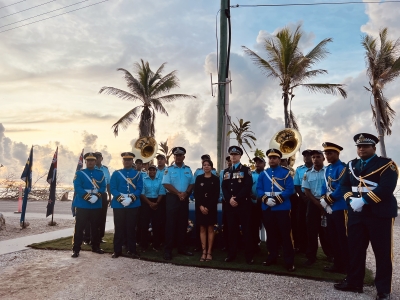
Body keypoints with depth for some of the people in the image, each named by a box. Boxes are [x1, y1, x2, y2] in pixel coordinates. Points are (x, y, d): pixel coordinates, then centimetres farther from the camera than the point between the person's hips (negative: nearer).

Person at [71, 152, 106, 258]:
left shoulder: (100, 173, 9)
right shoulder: (79, 173, 1)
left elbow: (103, 187, 3)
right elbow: (77, 187, -10)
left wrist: (97, 196, -16)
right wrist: (88, 197, -20)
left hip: (97, 205, 3)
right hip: (82, 205, -3)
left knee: (95, 227, 13)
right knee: (79, 228, 0)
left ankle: (96, 247, 26)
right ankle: (76, 249, 9)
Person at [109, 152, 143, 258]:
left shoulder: (138, 174, 7)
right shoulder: (116, 173, 6)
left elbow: (140, 188, 0)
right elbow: (112, 188, -1)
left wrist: (132, 197, -17)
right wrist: (120, 198, -17)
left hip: (133, 205, 0)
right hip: (118, 204, 0)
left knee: (131, 227, 6)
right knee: (119, 228, 6)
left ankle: (132, 250, 16)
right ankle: (117, 250, 17)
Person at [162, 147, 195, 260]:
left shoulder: (188, 169, 10)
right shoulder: (169, 169, -1)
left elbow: (192, 183, 8)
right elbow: (166, 184, -10)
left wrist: (185, 193, -10)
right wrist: (178, 193, -15)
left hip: (184, 199, 4)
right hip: (172, 198, -4)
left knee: (183, 223, 9)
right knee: (171, 224, -3)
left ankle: (182, 248, 21)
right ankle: (168, 250, 4)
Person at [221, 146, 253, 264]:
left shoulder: (246, 170, 1)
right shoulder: (226, 171, 16)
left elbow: (247, 187, -10)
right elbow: (224, 187, 9)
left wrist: (237, 199, -16)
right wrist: (229, 199, -9)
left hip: (243, 204, -4)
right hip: (230, 204, 4)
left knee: (246, 229, -1)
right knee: (231, 229, 8)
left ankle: (249, 256, 7)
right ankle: (231, 254, 17)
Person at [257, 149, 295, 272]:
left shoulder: (286, 172, -2)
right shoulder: (263, 174, 10)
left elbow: (290, 189, -10)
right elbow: (259, 189, 5)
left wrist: (277, 199, -19)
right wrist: (265, 199, -13)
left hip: (282, 208, -4)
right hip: (267, 209, 4)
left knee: (286, 235, -1)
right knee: (271, 234, 14)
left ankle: (289, 262, 7)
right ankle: (272, 257, 26)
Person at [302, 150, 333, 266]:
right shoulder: (308, 173, 2)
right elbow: (307, 191, 0)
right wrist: (318, 204, -8)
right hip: (313, 203, 2)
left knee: (326, 229, 7)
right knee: (312, 230, 4)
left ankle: (330, 254, 26)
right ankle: (311, 256, 12)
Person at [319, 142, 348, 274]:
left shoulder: (342, 168, -13)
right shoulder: (327, 169, 14)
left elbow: (341, 188, -20)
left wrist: (328, 200, -15)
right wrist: (323, 199, -2)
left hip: (340, 208, -8)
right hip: (329, 208, 9)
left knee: (343, 238, 0)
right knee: (332, 237, 14)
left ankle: (347, 266, 11)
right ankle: (338, 264, 25)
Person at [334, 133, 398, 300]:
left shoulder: (386, 164, -4)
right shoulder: (351, 165, 14)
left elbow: (386, 188, -18)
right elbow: (344, 185, 8)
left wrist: (363, 200, -22)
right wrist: (351, 201, -10)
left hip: (379, 213, -5)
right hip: (355, 213, 5)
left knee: (382, 252, 4)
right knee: (355, 249, 10)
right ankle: (354, 283, 23)